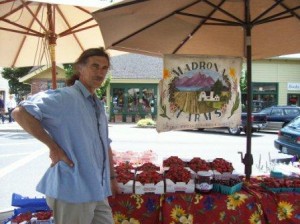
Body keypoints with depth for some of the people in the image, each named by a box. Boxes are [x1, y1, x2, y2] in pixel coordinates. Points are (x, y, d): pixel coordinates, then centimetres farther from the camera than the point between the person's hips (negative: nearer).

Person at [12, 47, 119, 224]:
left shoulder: (98, 106, 14)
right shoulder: (65, 97, -14)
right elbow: (21, 113, -25)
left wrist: (112, 178, 21)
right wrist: (53, 147, -21)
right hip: (73, 191, -8)